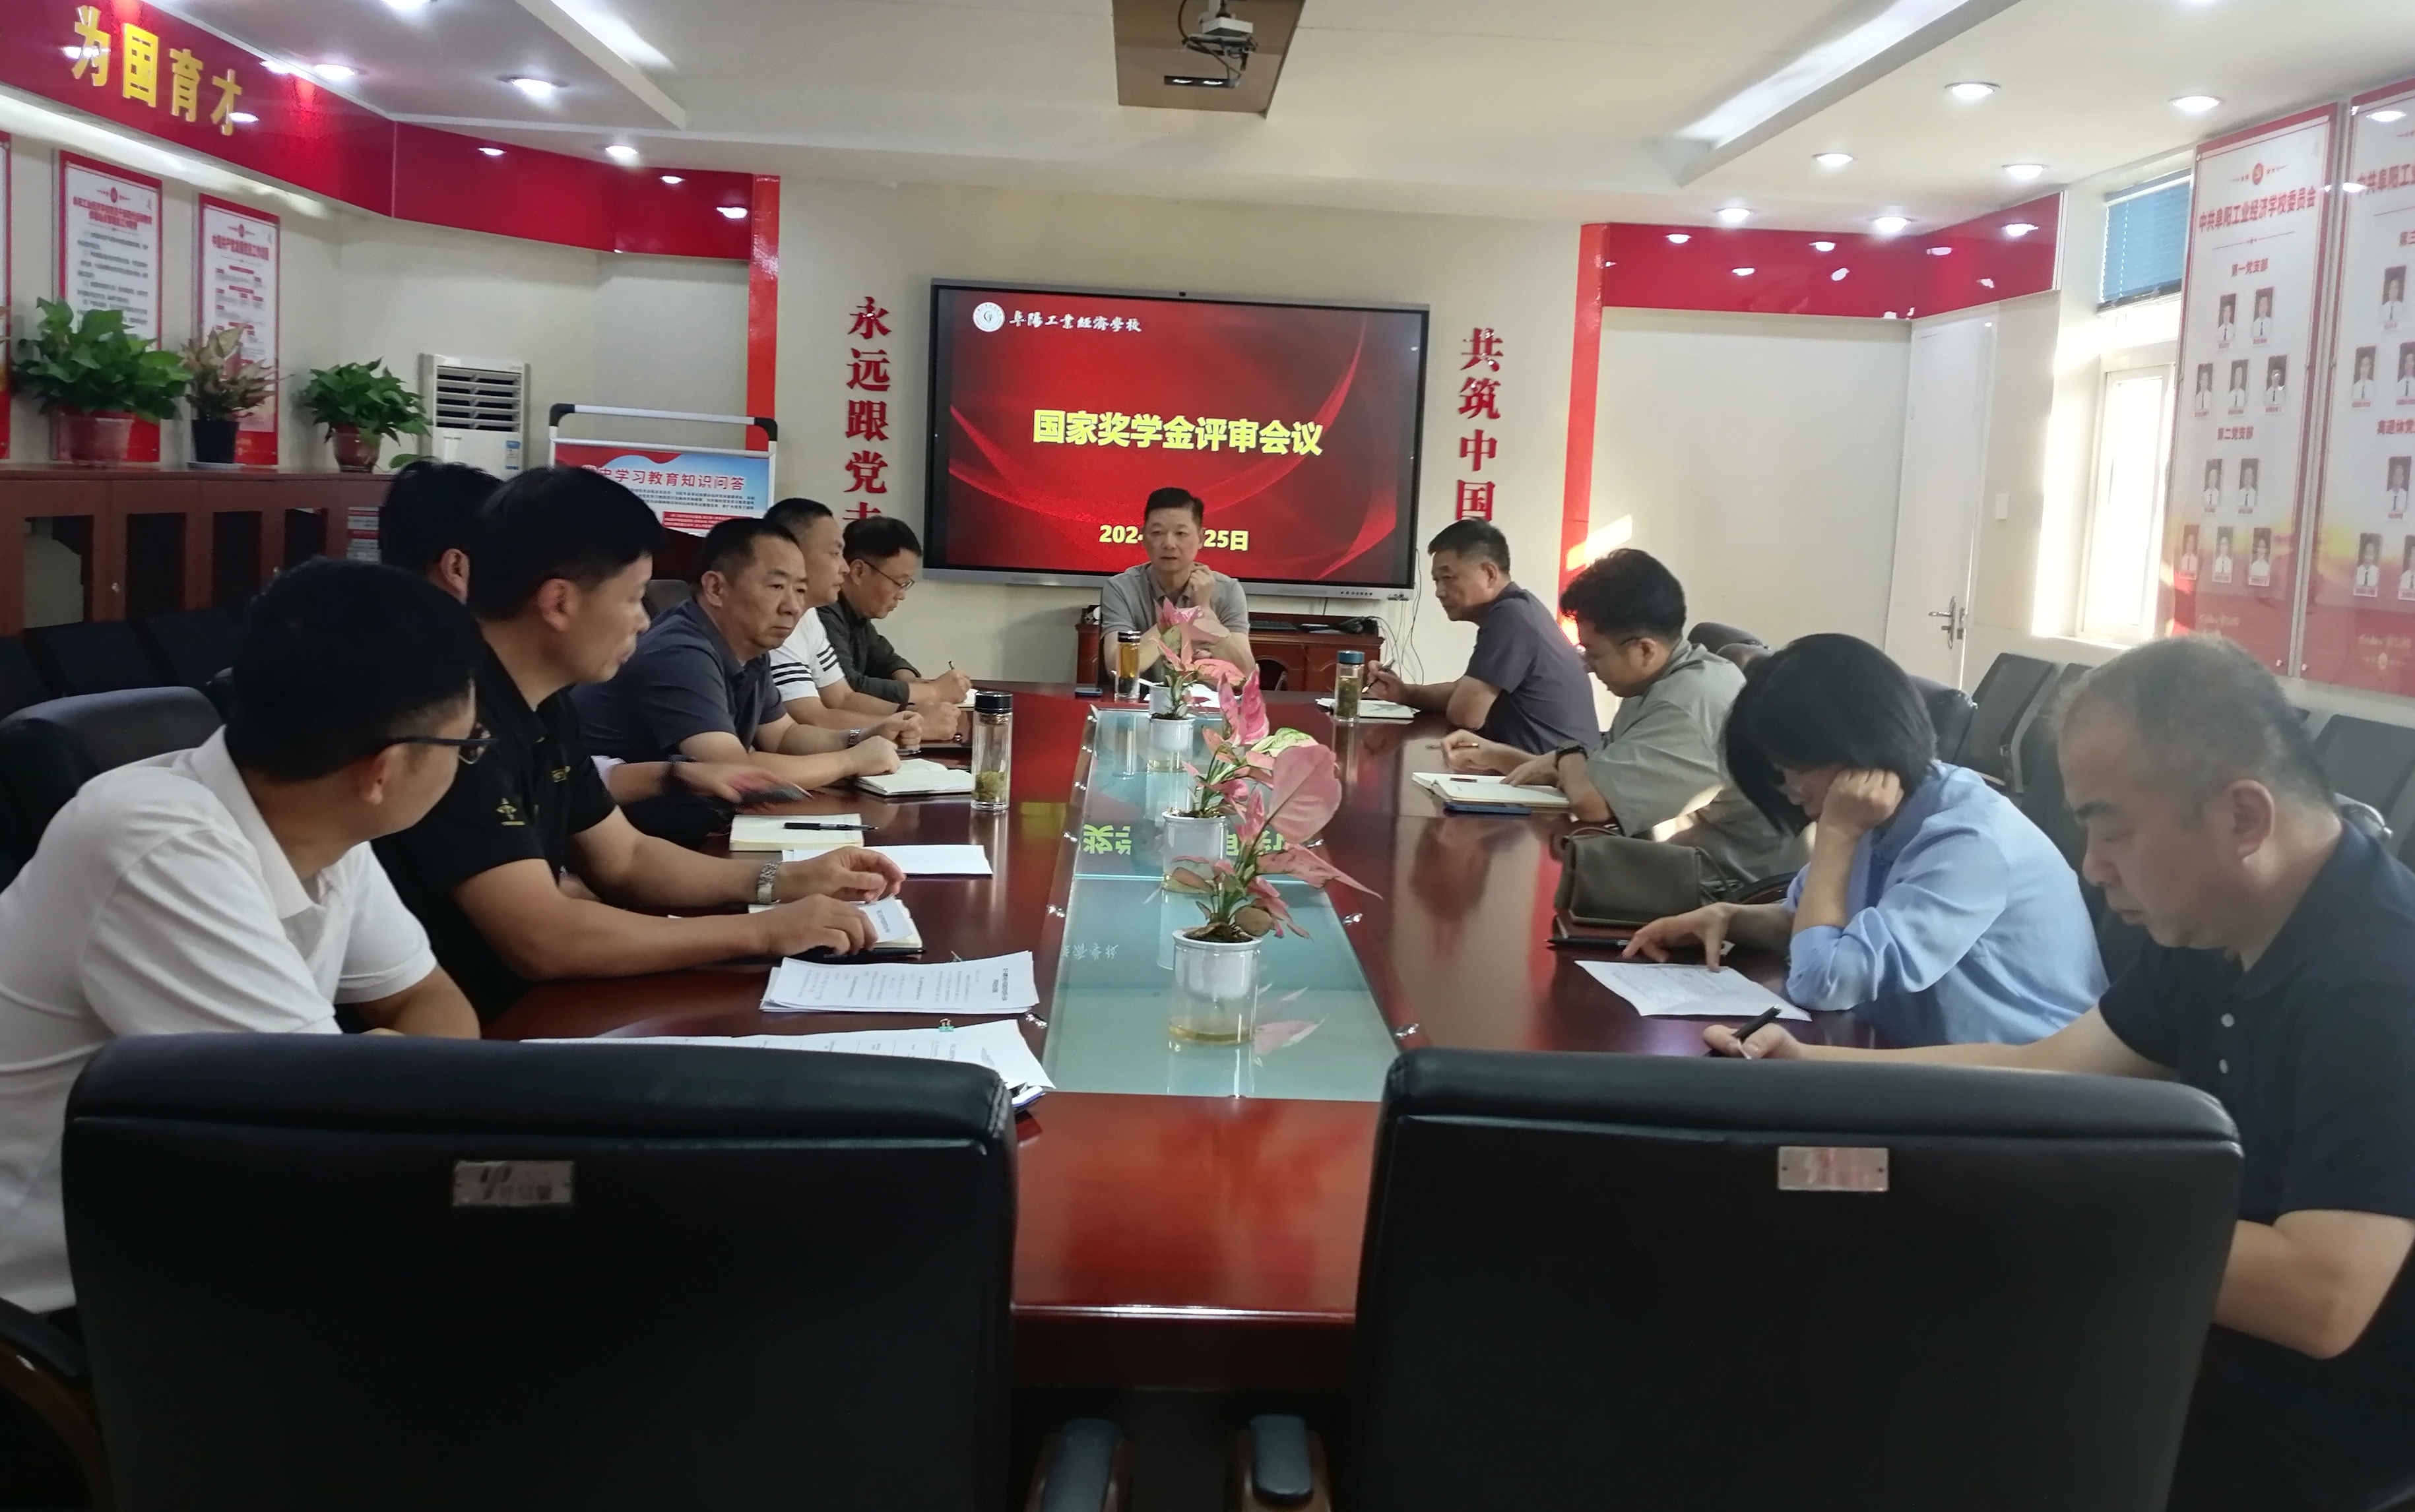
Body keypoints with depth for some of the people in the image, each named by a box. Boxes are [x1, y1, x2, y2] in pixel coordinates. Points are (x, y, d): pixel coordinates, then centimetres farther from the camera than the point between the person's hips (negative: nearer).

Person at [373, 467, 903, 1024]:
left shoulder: (543, 704, 6)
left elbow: (624, 858, 16)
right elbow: (542, 939, -30)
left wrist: (787, 881, 2)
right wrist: (762, 931, -23)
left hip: (520, 1007, 9)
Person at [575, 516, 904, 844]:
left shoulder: (748, 650, 4)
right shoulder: (680, 656, -24)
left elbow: (783, 735, 18)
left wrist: (859, 740, -1)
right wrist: (852, 760, -19)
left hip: (697, 831, 8)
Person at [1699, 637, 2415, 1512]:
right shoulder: (2213, 933, 1)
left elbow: (2319, 1299, -35)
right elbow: (2049, 1070, 7)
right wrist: (1815, 1069, 0)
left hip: (2320, 1430, -8)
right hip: (2219, 1329, 8)